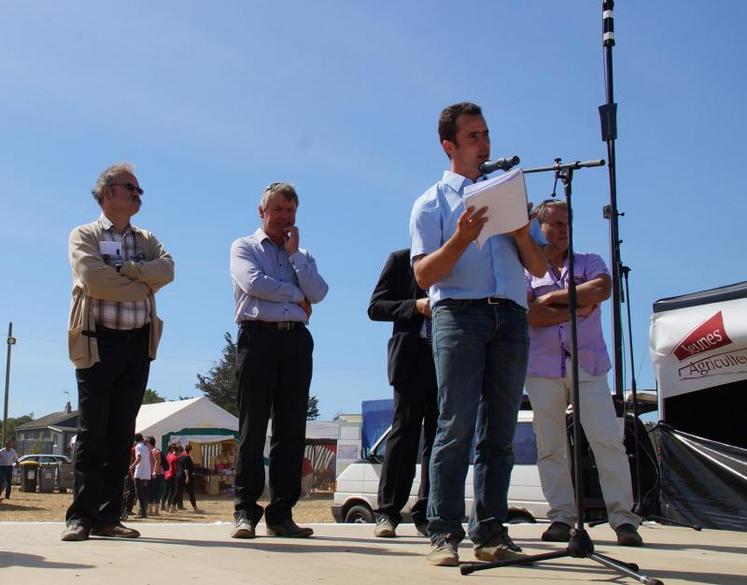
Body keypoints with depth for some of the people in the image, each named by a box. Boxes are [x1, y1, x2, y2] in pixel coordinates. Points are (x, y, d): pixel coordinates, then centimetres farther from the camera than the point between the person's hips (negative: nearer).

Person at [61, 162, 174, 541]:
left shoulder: (147, 240, 18)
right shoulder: (84, 235, 4)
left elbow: (166, 270, -3)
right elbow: (92, 279, -15)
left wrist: (121, 270, -12)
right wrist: (143, 286, -8)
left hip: (139, 343, 4)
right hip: (98, 341, -4)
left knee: (122, 433, 4)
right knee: (92, 432, -4)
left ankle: (107, 517, 8)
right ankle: (81, 516, 0)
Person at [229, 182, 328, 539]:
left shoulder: (302, 256, 24)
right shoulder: (244, 248, 13)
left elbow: (317, 293, 5)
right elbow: (253, 283, -8)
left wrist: (294, 252, 5)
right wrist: (296, 295, 0)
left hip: (296, 339, 4)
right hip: (259, 336, -4)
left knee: (291, 430, -1)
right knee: (253, 427, -6)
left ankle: (281, 514, 2)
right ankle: (245, 512, -3)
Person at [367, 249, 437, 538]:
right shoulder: (401, 260, 9)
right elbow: (375, 307, 3)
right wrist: (416, 306, -12)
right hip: (412, 357, -3)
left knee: (438, 435, 3)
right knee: (405, 431, -6)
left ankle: (427, 513, 9)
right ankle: (387, 512, -2)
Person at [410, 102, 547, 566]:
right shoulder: (433, 202, 12)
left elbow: (540, 268, 18)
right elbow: (423, 275, 0)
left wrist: (523, 234, -3)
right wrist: (461, 239, -15)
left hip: (511, 317, 4)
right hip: (459, 313, -4)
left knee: (500, 431, 2)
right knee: (456, 425, -11)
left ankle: (490, 531, 5)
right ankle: (444, 533, -8)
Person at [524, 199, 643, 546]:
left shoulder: (589, 263, 17)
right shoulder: (526, 272, 13)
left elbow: (602, 289, -6)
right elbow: (528, 314, -5)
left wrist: (553, 297, -4)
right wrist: (578, 308, -6)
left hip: (588, 365, 0)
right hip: (543, 367, 0)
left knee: (607, 439, -8)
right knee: (549, 447, -1)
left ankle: (623, 517, -5)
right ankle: (561, 517, 5)